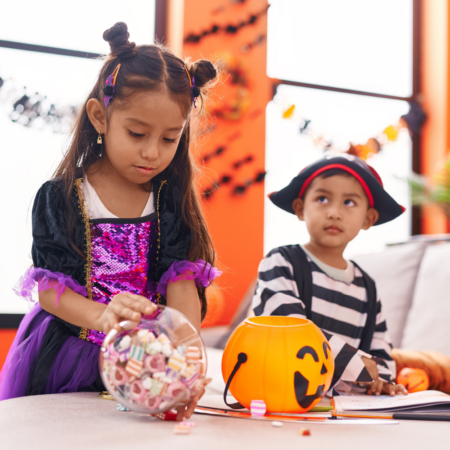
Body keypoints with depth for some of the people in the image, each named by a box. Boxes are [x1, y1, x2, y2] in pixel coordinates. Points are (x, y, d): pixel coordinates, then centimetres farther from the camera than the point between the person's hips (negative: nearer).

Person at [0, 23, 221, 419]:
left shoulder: (172, 200, 0)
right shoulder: (60, 197, -5)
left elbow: (182, 286, -10)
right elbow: (48, 291, -9)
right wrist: (103, 316, -29)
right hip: (65, 361, -1)